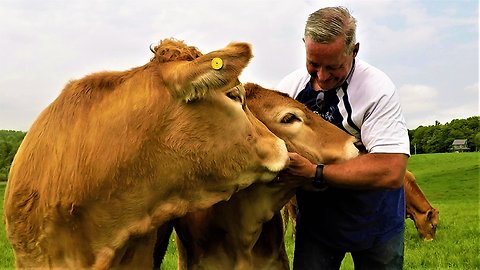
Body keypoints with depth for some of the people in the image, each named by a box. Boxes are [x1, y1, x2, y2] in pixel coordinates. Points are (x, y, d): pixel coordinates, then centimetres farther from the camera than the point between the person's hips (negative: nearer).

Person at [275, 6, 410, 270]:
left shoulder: (377, 89, -22)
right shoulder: (290, 85, -7)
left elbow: (391, 171, -31)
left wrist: (315, 171, -30)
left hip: (374, 225, -2)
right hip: (314, 218, 3)